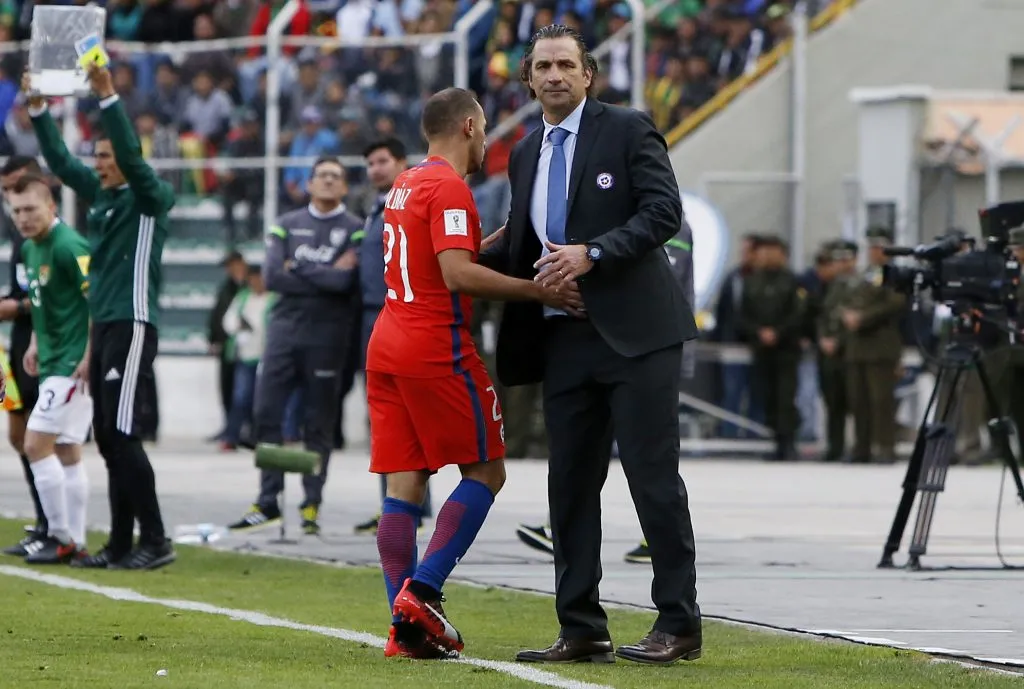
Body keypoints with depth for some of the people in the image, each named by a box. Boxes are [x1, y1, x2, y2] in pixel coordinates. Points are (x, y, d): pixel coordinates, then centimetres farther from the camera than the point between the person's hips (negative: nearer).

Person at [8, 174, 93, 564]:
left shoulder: (68, 247, -17)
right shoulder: (30, 248, 12)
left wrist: (89, 356, -23)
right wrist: (35, 343, 17)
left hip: (73, 365, -10)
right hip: (53, 362, 10)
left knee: (37, 444, -11)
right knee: (67, 453, 10)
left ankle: (61, 537, -4)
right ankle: (75, 542, 14)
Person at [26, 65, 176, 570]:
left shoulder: (150, 198, -7)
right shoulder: (100, 194, 14)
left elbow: (131, 155, -22)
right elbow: (60, 161, 18)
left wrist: (106, 95, -28)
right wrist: (37, 109, 8)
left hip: (133, 326, -8)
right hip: (103, 326, 8)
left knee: (122, 435, -13)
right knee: (107, 439, 7)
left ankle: (155, 542, -10)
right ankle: (120, 545, 11)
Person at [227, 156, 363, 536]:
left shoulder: (355, 229, 2)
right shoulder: (287, 225, 11)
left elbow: (349, 282, -13)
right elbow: (272, 276, -4)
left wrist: (300, 269, -6)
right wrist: (326, 276, -8)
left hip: (326, 335, -3)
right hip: (284, 329, 3)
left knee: (318, 423, 0)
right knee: (267, 413, -1)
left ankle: (312, 505, 4)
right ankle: (268, 502, 6)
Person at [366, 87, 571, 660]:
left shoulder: (405, 185, 17)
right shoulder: (449, 188, -11)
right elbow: (458, 274, -21)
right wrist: (536, 290, -18)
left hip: (388, 347, 8)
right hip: (438, 350, -8)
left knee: (404, 485, 4)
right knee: (485, 472, 1)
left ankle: (405, 627, -2)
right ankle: (423, 589, -12)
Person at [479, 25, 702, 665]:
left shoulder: (628, 129, -2)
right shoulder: (527, 154, 17)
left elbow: (665, 210, -11)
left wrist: (593, 253, -20)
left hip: (635, 330, -7)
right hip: (565, 340, 7)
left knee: (654, 478, -6)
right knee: (570, 483, 6)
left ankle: (679, 625, -1)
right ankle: (582, 630, 11)